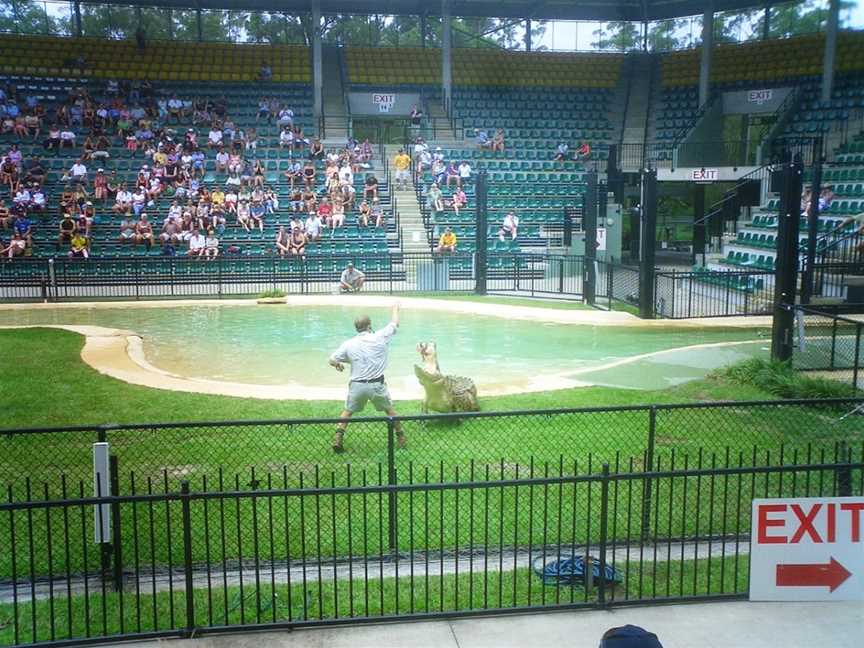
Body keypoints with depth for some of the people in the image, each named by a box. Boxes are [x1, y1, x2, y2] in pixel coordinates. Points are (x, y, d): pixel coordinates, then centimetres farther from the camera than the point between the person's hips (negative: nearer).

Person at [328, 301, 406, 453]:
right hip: (377, 385, -1)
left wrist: (338, 365, 26)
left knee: (347, 412, 19)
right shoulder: (380, 338, -5)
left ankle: (337, 439, 6)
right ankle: (401, 439, 28)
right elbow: (395, 323, 10)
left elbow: (332, 361, 3)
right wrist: (395, 308, 29)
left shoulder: (348, 344, -1)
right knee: (390, 410, 21)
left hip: (357, 385, 1)